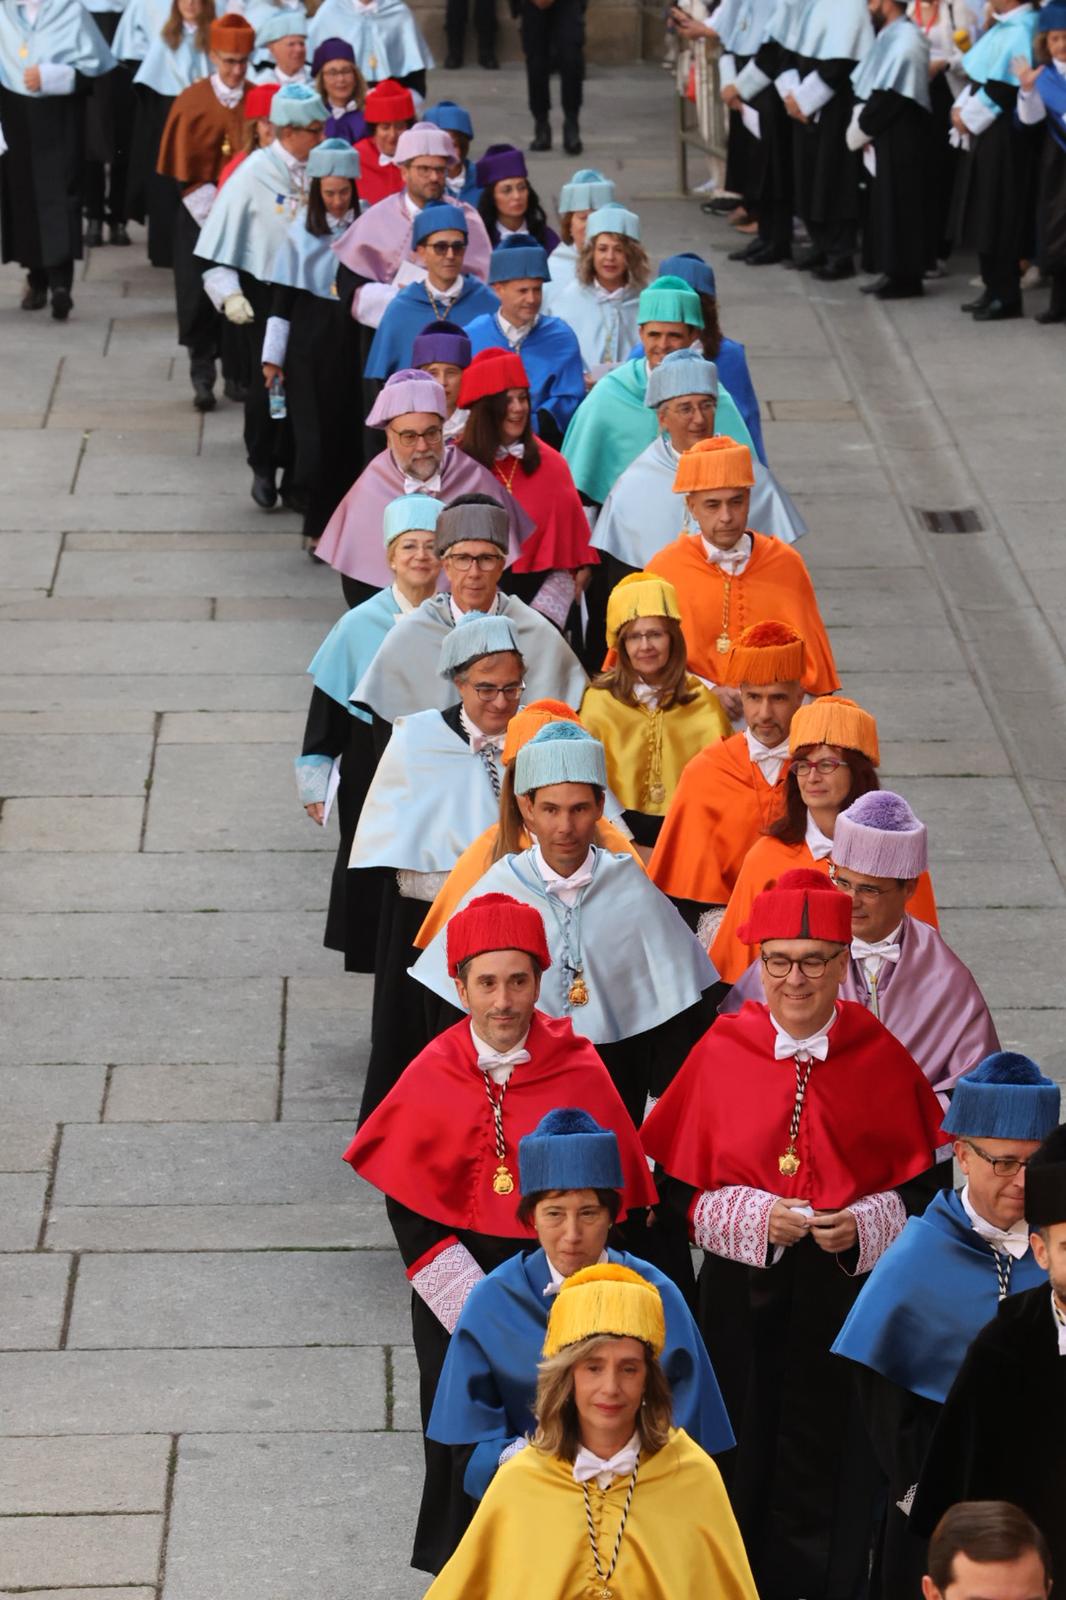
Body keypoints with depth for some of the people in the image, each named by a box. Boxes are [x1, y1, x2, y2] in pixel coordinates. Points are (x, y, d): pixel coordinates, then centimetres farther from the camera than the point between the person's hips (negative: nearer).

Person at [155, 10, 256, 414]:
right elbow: (186, 167, -5)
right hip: (200, 214, -2)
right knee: (201, 295, -2)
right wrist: (210, 206, -13)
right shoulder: (193, 101, -4)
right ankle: (202, 377, 5)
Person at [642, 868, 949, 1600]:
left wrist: (861, 1226, -14)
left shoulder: (881, 1058, -2)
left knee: (831, 1459, 5)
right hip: (743, 1295, 0)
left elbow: (922, 1181, 3)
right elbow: (681, 1185, 1)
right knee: (746, 1459, 5)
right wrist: (756, 1217, -15)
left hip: (848, 1288, 0)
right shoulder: (721, 1055, -2)